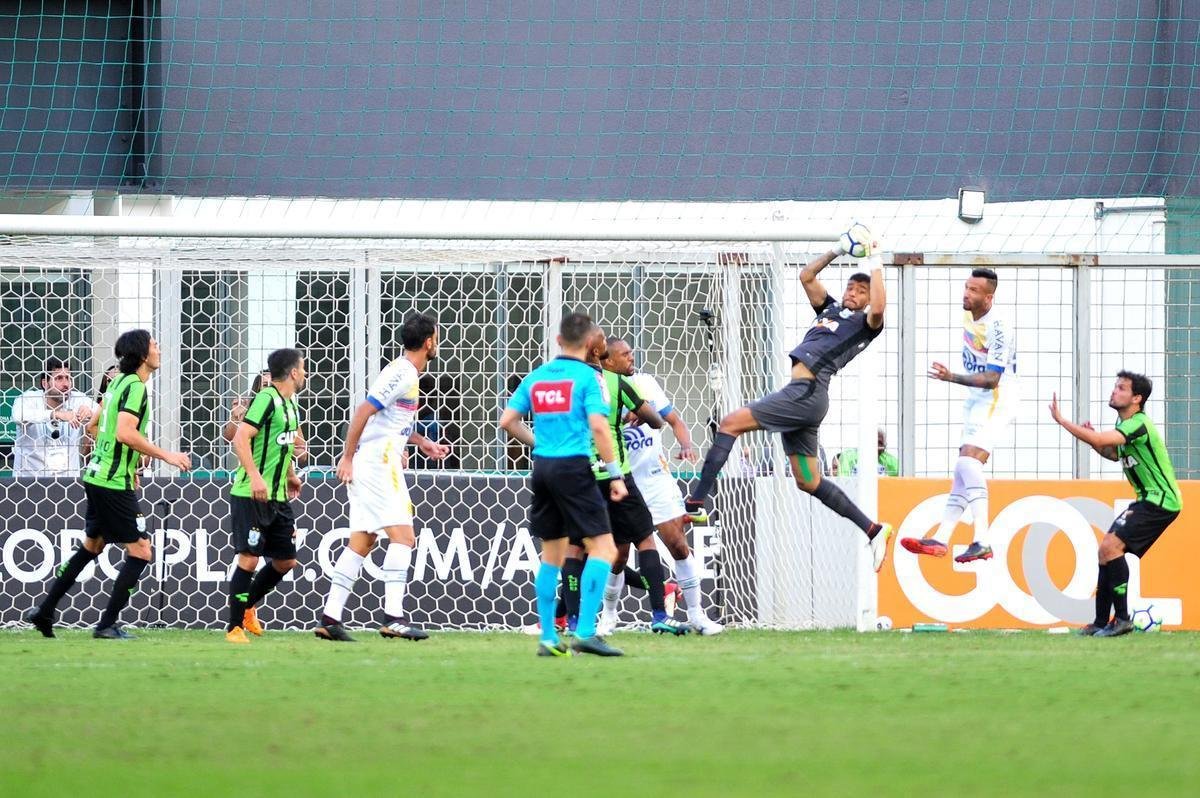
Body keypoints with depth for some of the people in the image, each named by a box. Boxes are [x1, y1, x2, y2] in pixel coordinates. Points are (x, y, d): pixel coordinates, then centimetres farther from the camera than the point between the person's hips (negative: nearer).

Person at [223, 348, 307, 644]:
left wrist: (291, 474, 27)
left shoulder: (291, 404, 14)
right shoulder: (267, 399, -14)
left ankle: (247, 607, 30)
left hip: (277, 497, 9)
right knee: (249, 558, -9)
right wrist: (255, 476, -30)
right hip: (250, 495, -9)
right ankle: (234, 627, -2)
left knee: (285, 561, 11)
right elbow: (240, 439, -22)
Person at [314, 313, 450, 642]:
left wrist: (421, 442, 29)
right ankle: (393, 617, -18)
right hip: (379, 462, -10)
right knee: (402, 535, -12)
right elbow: (364, 411, -18)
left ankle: (330, 618, 6)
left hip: (367, 465, 10)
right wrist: (347, 458, -17)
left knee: (361, 540, 8)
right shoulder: (401, 373, -13)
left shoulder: (407, 373, 18)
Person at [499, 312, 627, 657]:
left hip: (542, 468, 7)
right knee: (602, 547, -5)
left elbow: (507, 421, 11)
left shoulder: (536, 376, 11)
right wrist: (615, 474, -11)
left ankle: (548, 638, 13)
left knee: (552, 555, 14)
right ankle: (585, 632, -16)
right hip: (574, 467, -7)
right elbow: (597, 426, -15)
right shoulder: (587, 376, -6)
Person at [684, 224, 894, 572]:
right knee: (809, 482, 10)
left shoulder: (865, 322, 2)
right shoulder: (831, 309, 25)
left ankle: (696, 503, -22)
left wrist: (875, 264, -13)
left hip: (807, 392, -9)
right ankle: (873, 530, 13)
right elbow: (806, 276, 30)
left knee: (731, 423, -15)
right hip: (800, 394, 9)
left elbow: (878, 308, -21)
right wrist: (837, 251, 23)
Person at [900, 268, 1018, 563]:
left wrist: (952, 378, -36)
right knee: (963, 469, 10)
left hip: (998, 399, -9)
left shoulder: (997, 327, -23)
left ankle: (982, 543, -27)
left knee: (969, 461, -23)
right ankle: (941, 539, 13)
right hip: (976, 401, 9)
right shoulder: (968, 316, 4)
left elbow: (992, 379, -27)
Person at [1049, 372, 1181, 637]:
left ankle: (1122, 618, -17)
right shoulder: (1124, 424, 11)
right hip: (1149, 499, 11)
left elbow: (1098, 440, -32)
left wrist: (1061, 420, -24)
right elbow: (1114, 454, 28)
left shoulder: (1138, 424, -21)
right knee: (1107, 550, 10)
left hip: (1161, 501, -11)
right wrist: (1092, 437, 7)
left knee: (1111, 546, -20)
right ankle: (1101, 622, 15)